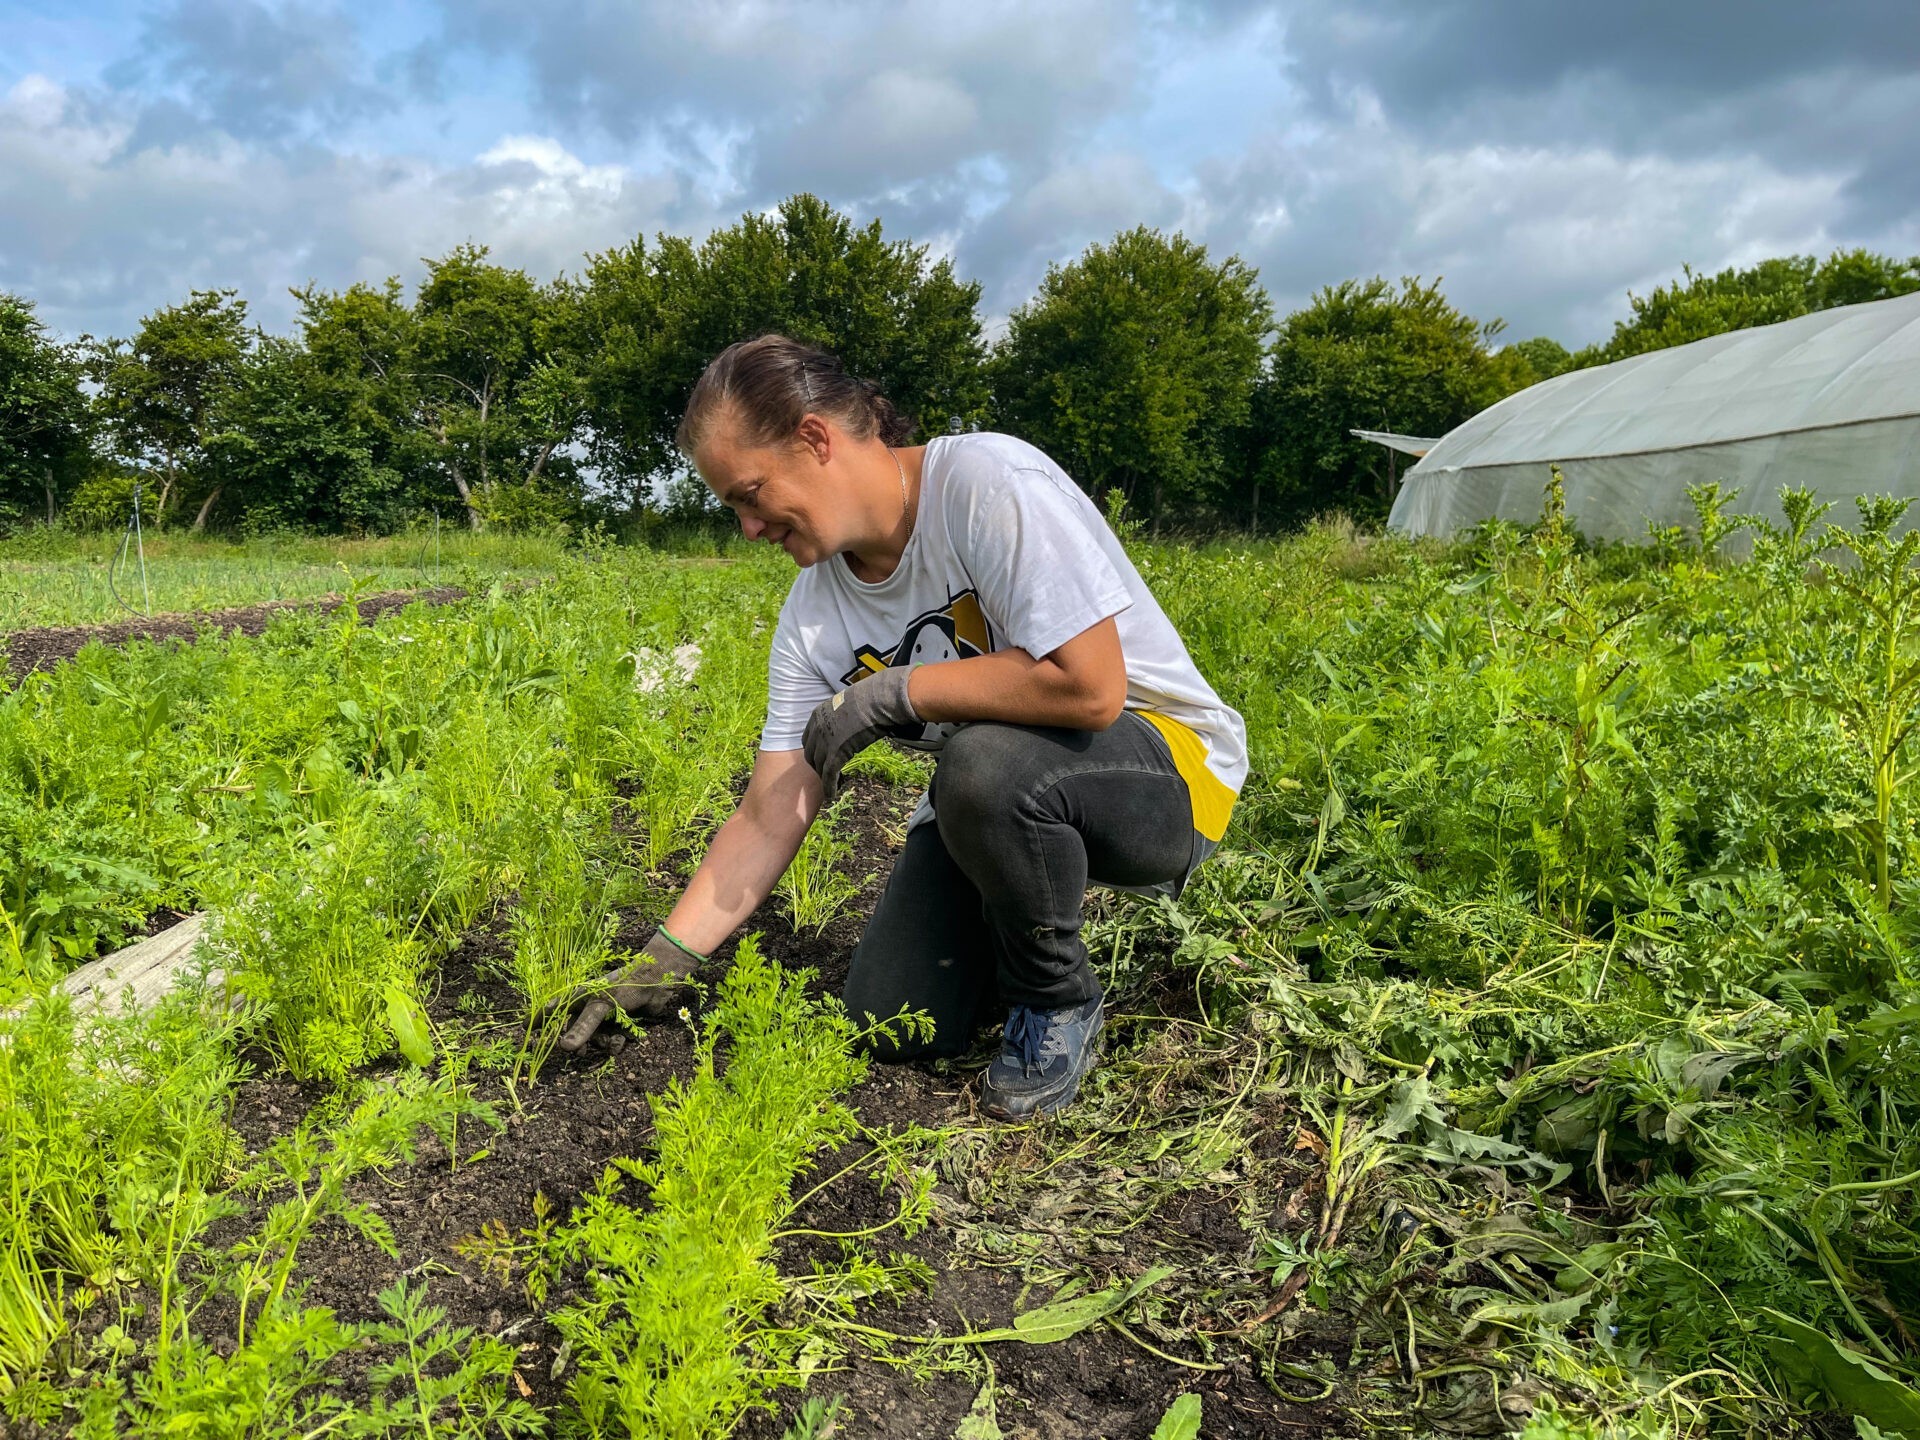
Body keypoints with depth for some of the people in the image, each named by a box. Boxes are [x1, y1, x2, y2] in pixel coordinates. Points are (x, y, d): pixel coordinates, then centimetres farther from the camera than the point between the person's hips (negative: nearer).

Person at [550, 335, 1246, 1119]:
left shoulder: (988, 482, -24)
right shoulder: (814, 613, -4)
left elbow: (1090, 687, -32)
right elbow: (767, 820, -2)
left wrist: (893, 691, -24)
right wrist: (662, 961, -10)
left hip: (1164, 763, -6)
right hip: (996, 800, 6)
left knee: (985, 766, -36)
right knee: (891, 1023, -5)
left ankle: (1059, 1001, -8)